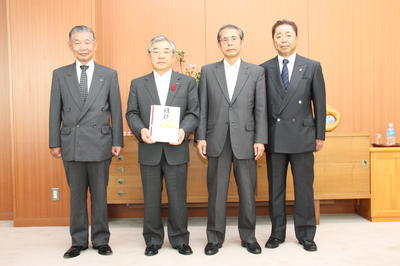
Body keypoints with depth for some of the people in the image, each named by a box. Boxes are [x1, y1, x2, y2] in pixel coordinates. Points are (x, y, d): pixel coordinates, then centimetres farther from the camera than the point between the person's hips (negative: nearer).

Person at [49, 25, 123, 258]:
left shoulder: (109, 75, 3)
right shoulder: (60, 74, 6)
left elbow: (116, 110, 2)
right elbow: (55, 111, 6)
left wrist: (118, 141, -1)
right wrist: (54, 142, 3)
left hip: (99, 143, -1)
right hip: (71, 144, 1)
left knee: (99, 194, 7)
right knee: (76, 194, 10)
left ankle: (101, 240, 21)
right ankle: (79, 241, 23)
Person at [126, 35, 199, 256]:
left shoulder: (188, 82, 7)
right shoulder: (137, 84, 10)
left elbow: (193, 113, 1)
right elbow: (131, 113, 5)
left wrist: (184, 130, -17)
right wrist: (140, 130, -14)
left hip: (176, 149, -1)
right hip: (149, 150, 1)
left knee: (178, 198, 5)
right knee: (151, 199, 8)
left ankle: (180, 240, 20)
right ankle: (153, 240, 22)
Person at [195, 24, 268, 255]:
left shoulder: (256, 72, 7)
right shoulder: (208, 71, 8)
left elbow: (261, 109, 2)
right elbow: (202, 108, 5)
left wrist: (260, 140, -4)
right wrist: (201, 137, -2)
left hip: (245, 141, 0)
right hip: (217, 141, 0)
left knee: (248, 191, 6)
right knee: (216, 191, 6)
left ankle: (249, 236, 22)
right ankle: (215, 238, 18)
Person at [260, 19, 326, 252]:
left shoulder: (312, 67, 3)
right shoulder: (265, 69, 4)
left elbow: (319, 104, 4)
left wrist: (320, 135, 1)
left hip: (302, 137, -1)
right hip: (274, 138, 1)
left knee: (304, 188, 6)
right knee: (275, 189, 9)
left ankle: (306, 235, 19)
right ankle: (277, 233, 21)